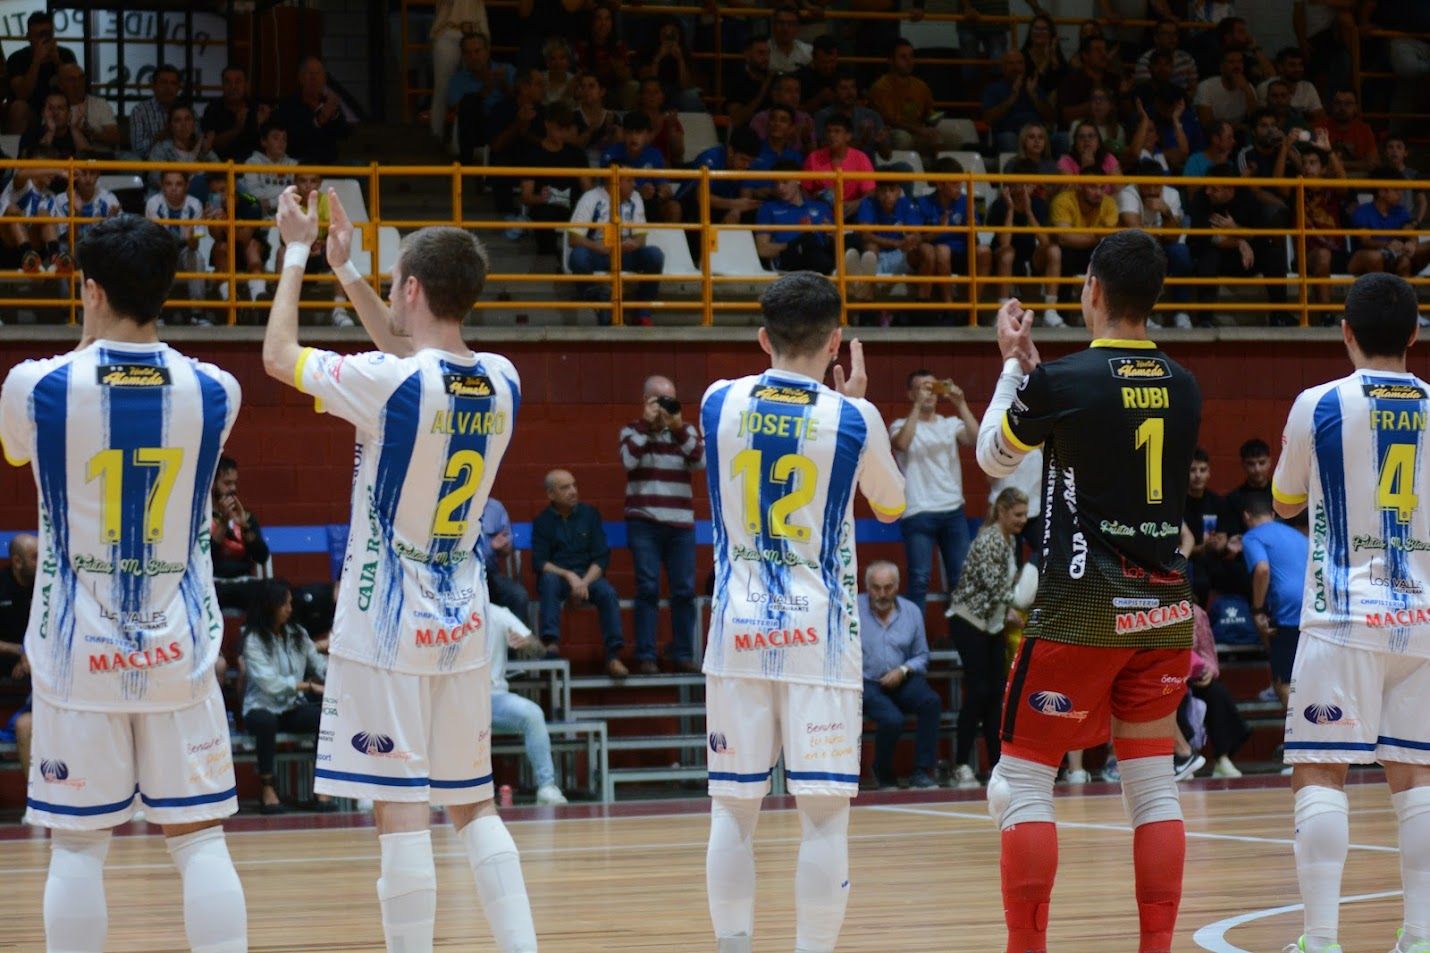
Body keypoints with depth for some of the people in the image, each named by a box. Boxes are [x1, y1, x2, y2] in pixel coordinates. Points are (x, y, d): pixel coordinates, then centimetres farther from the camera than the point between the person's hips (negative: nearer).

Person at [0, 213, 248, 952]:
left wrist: (90, 341, 22)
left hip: (78, 649, -1)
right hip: (179, 645, 1)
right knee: (199, 839, 4)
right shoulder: (214, 390, -3)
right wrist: (115, 338, 26)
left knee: (78, 847, 4)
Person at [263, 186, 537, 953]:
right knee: (473, 806, 15)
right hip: (465, 621, 7)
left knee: (401, 812, -5)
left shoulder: (387, 382, -18)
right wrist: (345, 271, 28)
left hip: (389, 624, -6)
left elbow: (279, 357, -2)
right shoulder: (502, 383, 2)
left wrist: (298, 255, 10)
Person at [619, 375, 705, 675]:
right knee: (648, 588, -6)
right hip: (644, 523, -2)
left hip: (681, 524, 2)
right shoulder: (632, 431, 7)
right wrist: (647, 423, -11)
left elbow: (701, 461, -5)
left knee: (684, 590, 1)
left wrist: (678, 427, -12)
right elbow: (628, 460, -12)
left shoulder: (686, 431, 11)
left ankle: (683, 654, 8)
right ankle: (645, 656, -4)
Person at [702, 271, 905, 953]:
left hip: (739, 628, 3)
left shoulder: (719, 403, 1)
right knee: (824, 813, -1)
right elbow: (890, 506, 13)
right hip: (819, 631, -3)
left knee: (733, 808, 9)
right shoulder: (852, 418, -5)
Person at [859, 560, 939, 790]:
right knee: (892, 719, -31)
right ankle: (884, 776, -1)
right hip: (865, 682, -4)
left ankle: (922, 773, -20)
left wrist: (903, 671, -6)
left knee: (931, 701, -27)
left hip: (901, 682, 4)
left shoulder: (911, 611, 10)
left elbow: (921, 657, 14)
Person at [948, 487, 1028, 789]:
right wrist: (1010, 611, -9)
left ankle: (998, 764, 7)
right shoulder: (989, 540, -18)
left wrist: (1008, 613, 5)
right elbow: (993, 584, -21)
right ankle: (962, 766, -7)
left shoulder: (1010, 540, 9)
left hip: (992, 623, 8)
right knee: (978, 691, -11)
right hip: (969, 620, -8)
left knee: (997, 691, 4)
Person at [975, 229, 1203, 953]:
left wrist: (1013, 364, 18)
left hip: (1081, 609, -5)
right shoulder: (1183, 388, 5)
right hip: (1165, 607, 5)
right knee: (1153, 785, 10)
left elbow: (993, 457, 6)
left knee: (1022, 781, 2)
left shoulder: (1062, 381, -12)